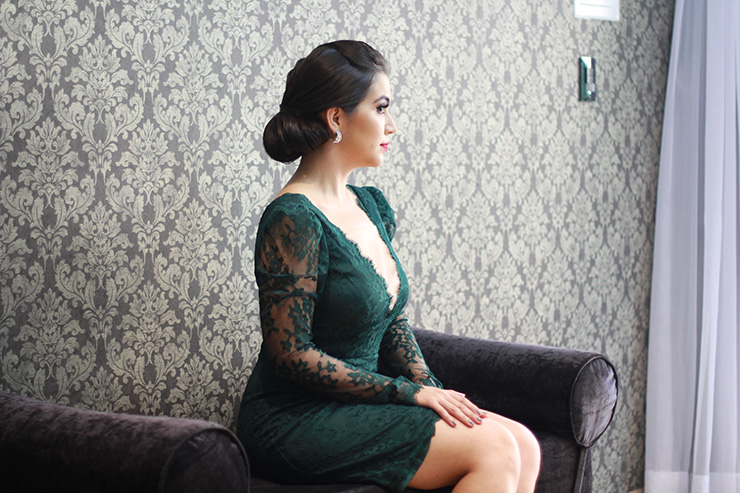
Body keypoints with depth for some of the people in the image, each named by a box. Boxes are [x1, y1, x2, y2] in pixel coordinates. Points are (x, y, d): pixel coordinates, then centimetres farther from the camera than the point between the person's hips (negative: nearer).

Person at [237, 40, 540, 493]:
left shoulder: (372, 205, 11)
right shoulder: (293, 221, -17)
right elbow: (292, 355, -19)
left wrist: (432, 390, 0)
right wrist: (410, 392, -16)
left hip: (361, 404, 8)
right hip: (296, 422, -8)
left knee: (522, 445, -6)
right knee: (492, 448, -19)